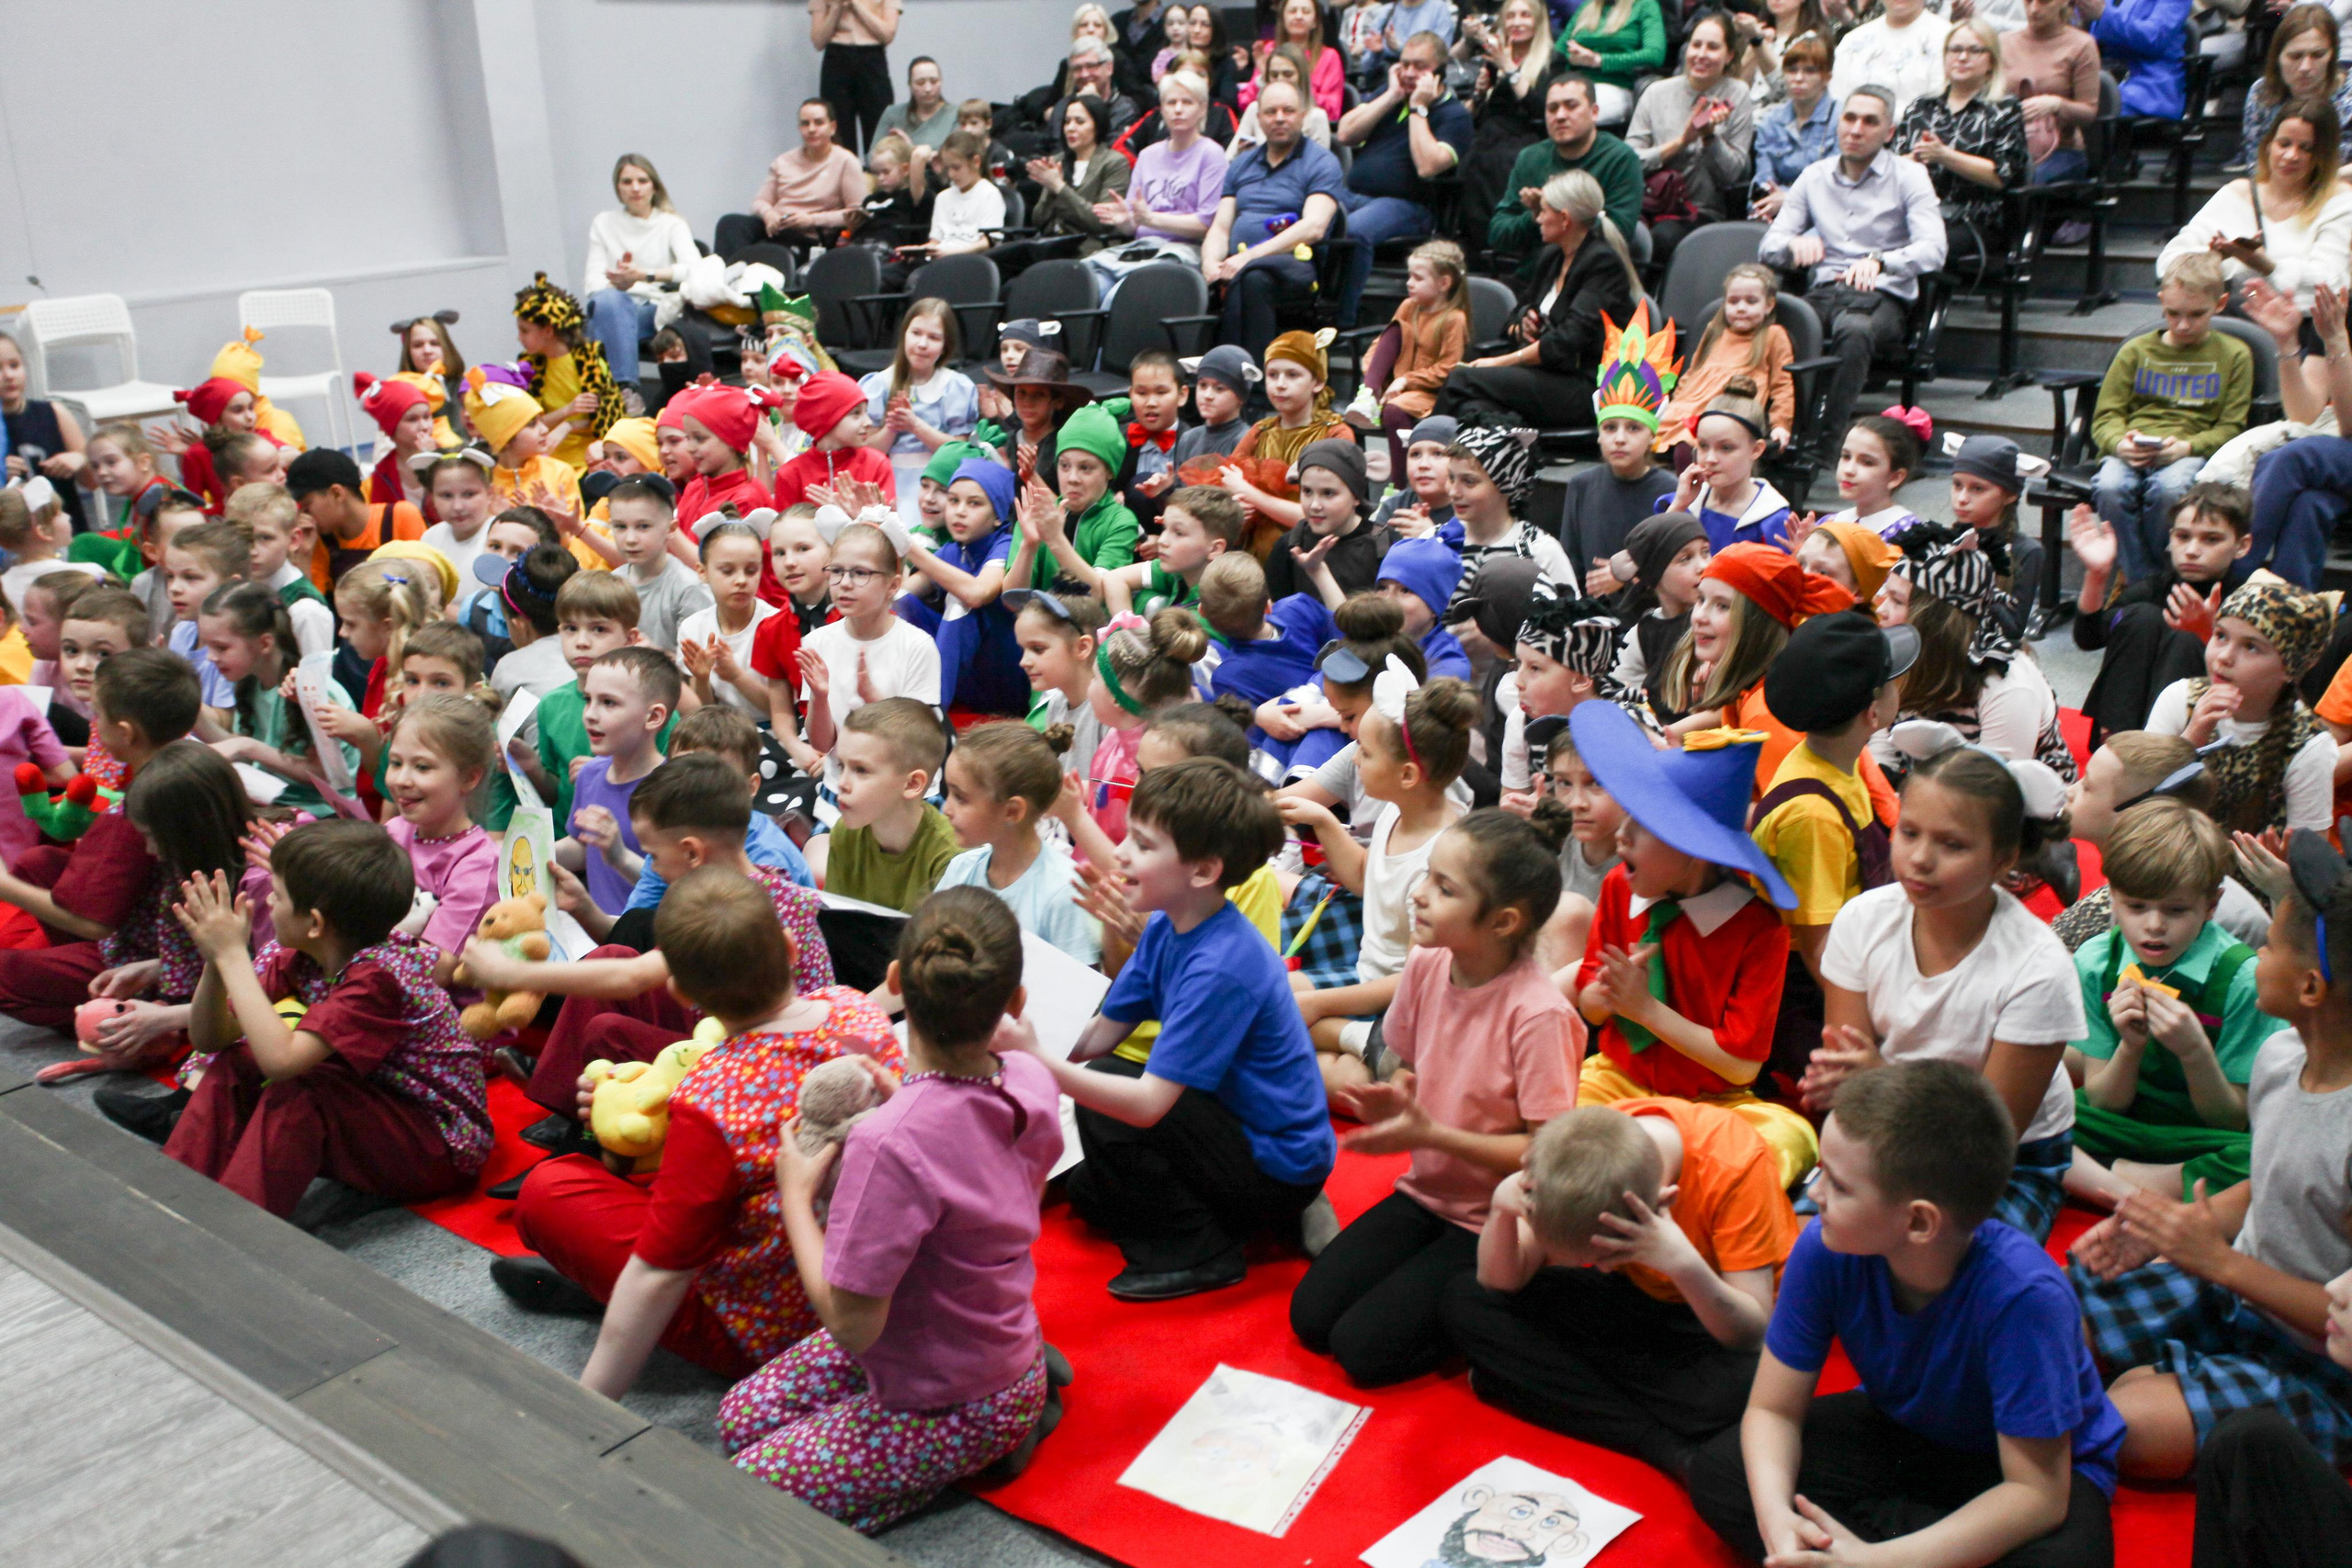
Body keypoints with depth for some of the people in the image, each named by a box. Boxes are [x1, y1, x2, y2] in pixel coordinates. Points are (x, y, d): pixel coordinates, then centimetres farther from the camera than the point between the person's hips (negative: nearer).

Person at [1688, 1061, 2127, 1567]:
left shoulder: (2022, 1294, -35)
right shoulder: (1824, 1249, -23)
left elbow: (2035, 1493, -30)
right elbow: (1775, 1409, -13)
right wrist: (1776, 1519, -34)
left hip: (2039, 1459, -4)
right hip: (1900, 1430, 4)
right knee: (1716, 1473, -16)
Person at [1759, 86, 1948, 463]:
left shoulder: (1908, 177, 7)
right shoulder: (1814, 177, 19)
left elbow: (1933, 248, -8)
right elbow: (1768, 246, 12)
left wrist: (1879, 260, -29)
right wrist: (1793, 244, -14)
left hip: (1882, 298, -3)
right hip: (1822, 294, 3)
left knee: (1854, 330, -39)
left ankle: (1827, 443, -39)